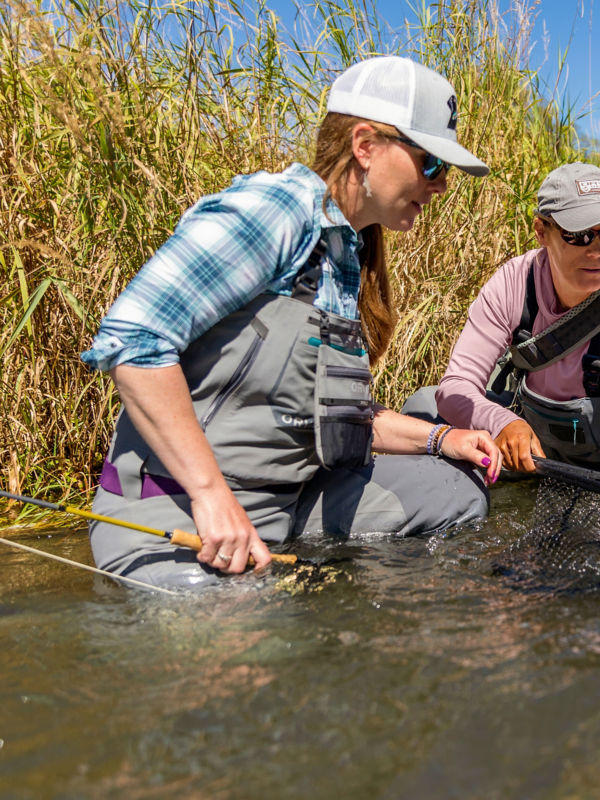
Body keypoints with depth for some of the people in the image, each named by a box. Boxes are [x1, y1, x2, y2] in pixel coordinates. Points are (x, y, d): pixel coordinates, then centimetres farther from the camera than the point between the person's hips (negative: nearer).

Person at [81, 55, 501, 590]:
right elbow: (132, 336, -24)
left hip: (289, 502, 9)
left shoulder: (351, 254, 14)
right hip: (177, 514, -8)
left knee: (460, 487, 6)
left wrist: (439, 438, 10)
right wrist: (212, 493, -26)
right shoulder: (271, 208, -15)